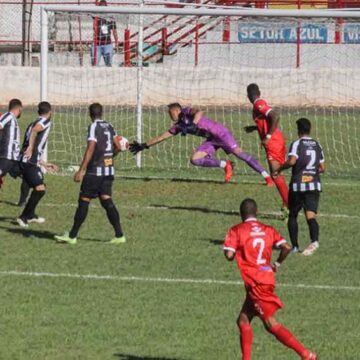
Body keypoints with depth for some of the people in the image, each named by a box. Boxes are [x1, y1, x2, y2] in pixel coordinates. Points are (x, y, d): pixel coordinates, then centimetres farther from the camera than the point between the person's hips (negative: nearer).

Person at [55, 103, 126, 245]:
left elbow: (90, 149, -18)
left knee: (84, 201, -1)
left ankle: (72, 236, 3)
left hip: (95, 170, -7)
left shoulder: (94, 127, -10)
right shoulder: (109, 126, 10)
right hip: (109, 170, 7)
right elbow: (117, 147, 15)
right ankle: (119, 235, -1)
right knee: (106, 201, 7)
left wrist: (81, 170, -19)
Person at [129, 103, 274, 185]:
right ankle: (225, 165, -2)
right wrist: (144, 145, 23)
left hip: (220, 132, -8)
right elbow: (162, 137, 22)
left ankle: (266, 175, -23)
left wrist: (192, 125, -41)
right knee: (195, 159, -8)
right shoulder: (178, 126, 15)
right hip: (211, 140, 8)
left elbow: (199, 112, -30)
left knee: (238, 152, -20)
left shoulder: (187, 112, -8)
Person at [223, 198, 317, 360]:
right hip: (267, 279, 7)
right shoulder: (268, 230, 10)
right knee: (243, 320, 16)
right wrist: (277, 264, 14)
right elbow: (286, 247, -1)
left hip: (255, 284, -7)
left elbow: (229, 255, -12)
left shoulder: (236, 231, -3)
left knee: (271, 324, -7)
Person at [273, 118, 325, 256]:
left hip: (298, 185, -3)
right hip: (314, 185, 3)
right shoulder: (317, 145, 11)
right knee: (311, 215, -8)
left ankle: (294, 246, 14)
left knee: (292, 215, 15)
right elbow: (322, 168, 14)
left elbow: (292, 161, -22)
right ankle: (314, 240, -34)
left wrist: (279, 169, -8)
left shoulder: (297, 144, -5)